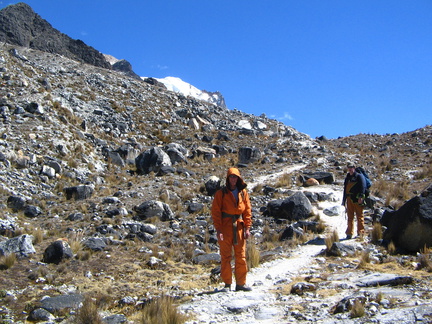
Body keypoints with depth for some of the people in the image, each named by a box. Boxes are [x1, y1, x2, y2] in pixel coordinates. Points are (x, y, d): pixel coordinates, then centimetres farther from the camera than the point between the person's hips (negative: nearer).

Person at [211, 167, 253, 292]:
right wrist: (218, 229, -12)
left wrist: (247, 228, 1)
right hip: (225, 226, -3)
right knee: (226, 256, 0)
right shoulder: (221, 193, 0)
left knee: (241, 256, 5)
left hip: (239, 226, 3)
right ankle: (227, 284, 7)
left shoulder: (243, 192, 9)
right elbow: (216, 212, -4)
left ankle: (241, 283, 12)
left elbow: (247, 210, 10)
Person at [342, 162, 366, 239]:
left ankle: (360, 233, 3)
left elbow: (363, 186, -10)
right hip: (349, 199, 6)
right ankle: (349, 233, 11)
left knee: (359, 216, -2)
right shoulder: (347, 177, 20)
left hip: (357, 199, -6)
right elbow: (345, 188, 23)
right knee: (350, 217, 7)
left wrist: (360, 197, -21)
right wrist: (344, 200, 20)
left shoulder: (359, 176, 0)